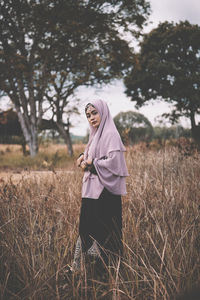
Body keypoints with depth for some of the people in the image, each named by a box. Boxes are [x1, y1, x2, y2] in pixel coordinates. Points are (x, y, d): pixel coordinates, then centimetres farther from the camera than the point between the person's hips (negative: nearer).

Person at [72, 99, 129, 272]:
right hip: (93, 189, 9)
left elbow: (113, 162, -21)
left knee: (102, 230, -4)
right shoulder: (96, 134, 17)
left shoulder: (110, 134, -12)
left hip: (105, 191, -9)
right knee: (87, 225, 11)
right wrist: (84, 157, 7)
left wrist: (91, 164, -12)